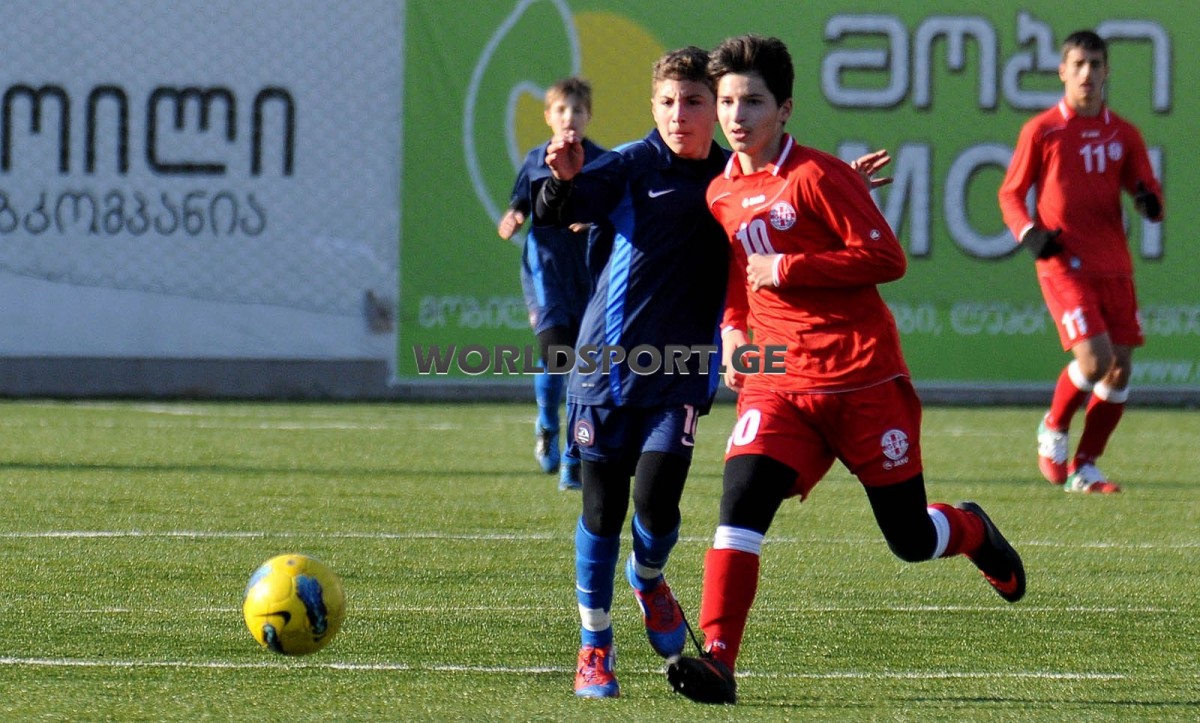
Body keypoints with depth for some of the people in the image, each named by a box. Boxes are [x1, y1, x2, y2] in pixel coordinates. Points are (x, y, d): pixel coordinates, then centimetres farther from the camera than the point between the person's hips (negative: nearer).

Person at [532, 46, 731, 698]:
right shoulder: (633, 166, -6)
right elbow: (553, 214, -17)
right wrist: (563, 181, -40)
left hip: (683, 375, 2)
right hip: (610, 361, -1)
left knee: (656, 501, -14)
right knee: (602, 508, 1)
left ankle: (648, 579, 22)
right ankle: (594, 645, 17)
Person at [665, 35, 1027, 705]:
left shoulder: (817, 176, -10)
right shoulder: (721, 194, 10)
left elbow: (887, 258, -15)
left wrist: (786, 270, -17)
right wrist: (734, 330, 9)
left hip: (864, 381, -4)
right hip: (778, 384, 4)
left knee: (911, 540, 5)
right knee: (741, 499, -20)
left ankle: (972, 531, 41)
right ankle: (718, 660, -23)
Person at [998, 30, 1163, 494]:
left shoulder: (1123, 134, 10)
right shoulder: (1041, 130, 0)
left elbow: (1149, 194, 11)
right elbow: (1010, 194, 6)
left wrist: (1149, 202, -13)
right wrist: (1030, 233, -12)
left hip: (1113, 264, 5)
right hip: (1064, 263, -5)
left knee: (1121, 366, 1)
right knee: (1094, 358, -19)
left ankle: (1083, 467, 14)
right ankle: (1054, 429, 10)